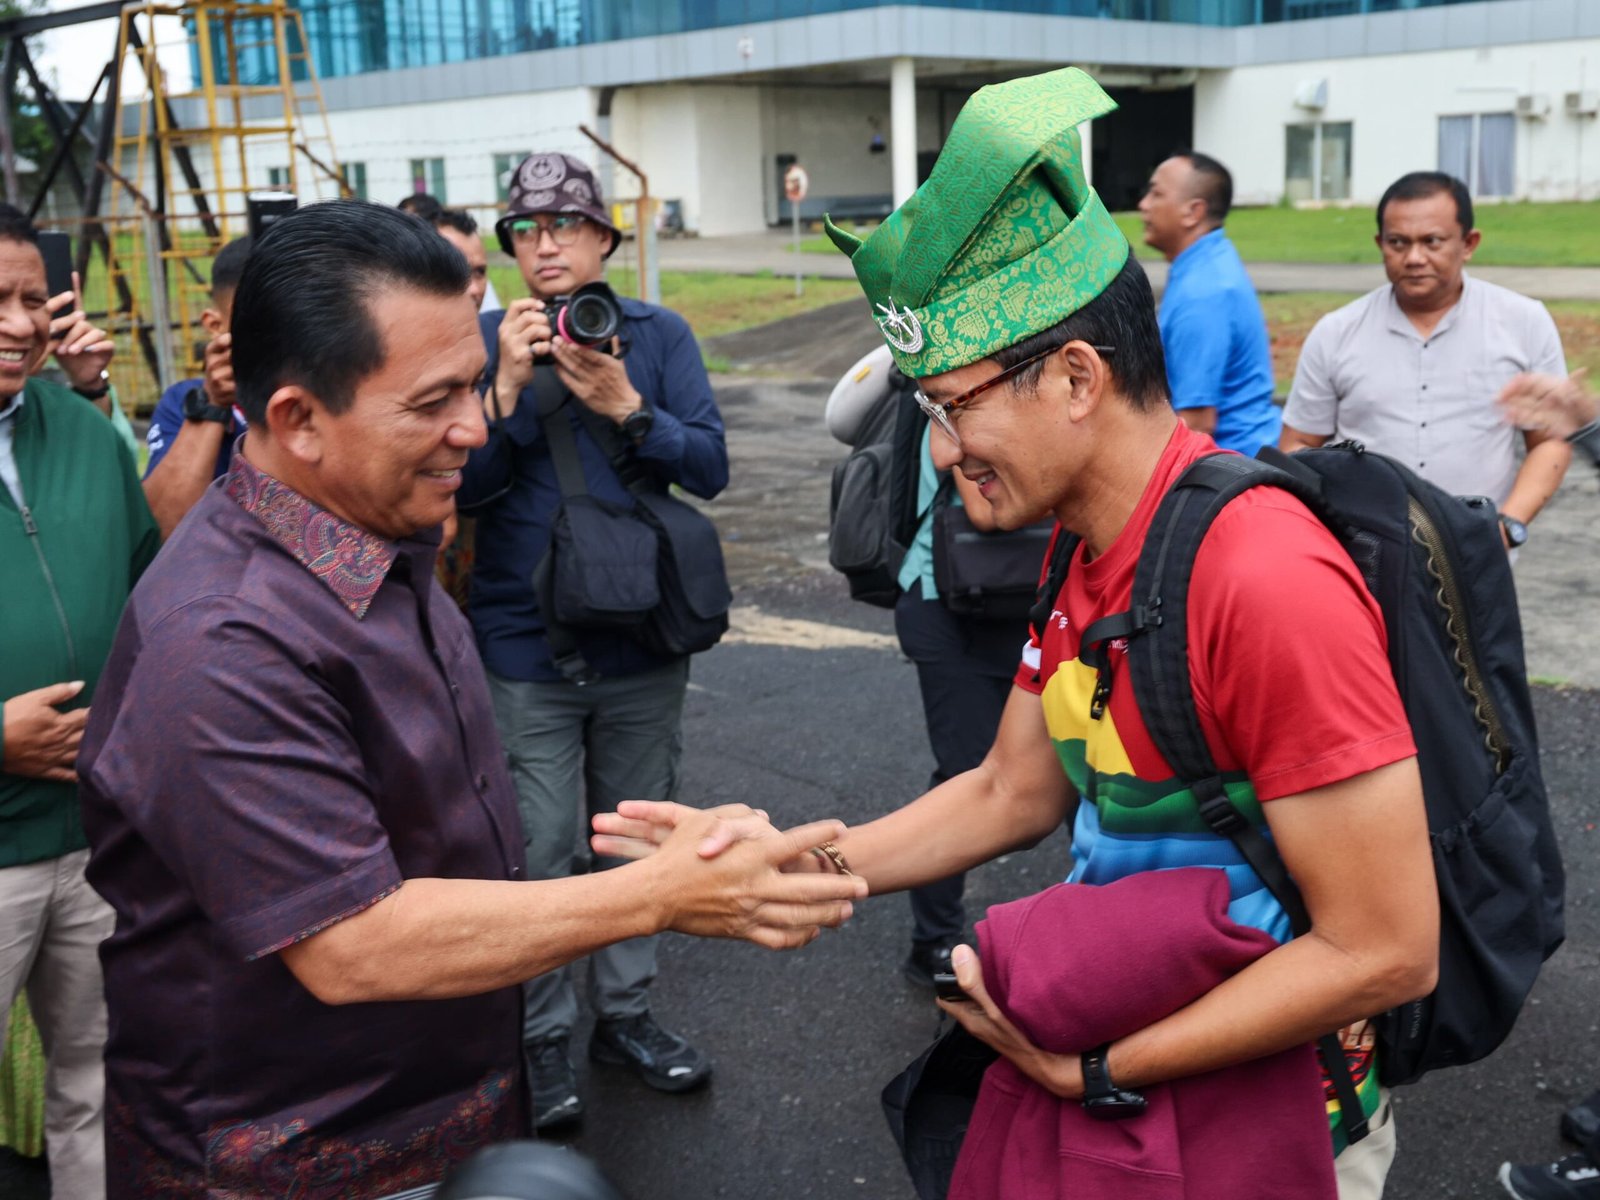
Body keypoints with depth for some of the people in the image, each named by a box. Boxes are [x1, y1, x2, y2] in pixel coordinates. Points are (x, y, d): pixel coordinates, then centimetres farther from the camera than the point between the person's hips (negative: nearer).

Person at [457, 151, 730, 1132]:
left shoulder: (659, 334, 0)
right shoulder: (484, 343, -3)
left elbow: (711, 467, -7)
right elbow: (459, 489, -9)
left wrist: (626, 407, -21)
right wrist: (508, 389, -21)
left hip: (642, 643, 2)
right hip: (526, 649, -2)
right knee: (538, 852, 3)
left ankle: (627, 1011, 32)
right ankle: (545, 1035, 21)